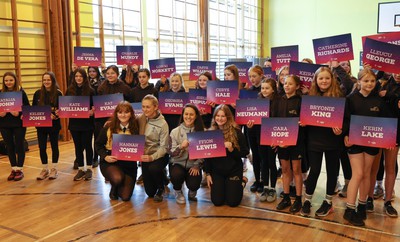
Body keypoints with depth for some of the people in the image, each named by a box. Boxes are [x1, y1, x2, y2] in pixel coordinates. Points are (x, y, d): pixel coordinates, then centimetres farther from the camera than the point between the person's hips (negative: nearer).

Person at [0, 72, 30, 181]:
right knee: (9, 147, 10)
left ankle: (20, 169, 14)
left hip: (19, 124, -3)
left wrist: (19, 114, -21)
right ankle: (13, 169, 21)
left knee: (19, 146, 4)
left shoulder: (21, 92, -5)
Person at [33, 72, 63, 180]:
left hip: (54, 124, -3)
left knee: (54, 146, 9)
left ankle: (54, 169, 21)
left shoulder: (58, 93, -6)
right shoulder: (38, 93, 2)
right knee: (42, 147, 6)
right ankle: (45, 169, 21)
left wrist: (56, 114, -24)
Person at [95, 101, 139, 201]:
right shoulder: (109, 127, -6)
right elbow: (98, 144, 3)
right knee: (118, 178, -35)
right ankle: (113, 189, 5)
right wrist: (105, 156, -12)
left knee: (125, 197, -5)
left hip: (129, 164, 2)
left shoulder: (135, 128, -4)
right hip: (110, 162, -1)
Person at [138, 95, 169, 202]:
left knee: (153, 168, -37)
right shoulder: (141, 119, -1)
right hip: (145, 155, 4)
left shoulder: (162, 124, -13)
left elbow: (163, 147, -15)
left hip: (159, 156, -4)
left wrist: (152, 157, -29)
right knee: (149, 192, 3)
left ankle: (161, 188, -5)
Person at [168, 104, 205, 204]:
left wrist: (196, 165, -13)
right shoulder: (175, 132, -3)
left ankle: (192, 192, 20)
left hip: (193, 165, 1)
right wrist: (181, 146, -27)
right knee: (177, 175, -33)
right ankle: (178, 192, 6)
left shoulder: (201, 132, 0)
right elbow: (171, 153, -8)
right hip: (178, 163, 0)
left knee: (194, 184, -23)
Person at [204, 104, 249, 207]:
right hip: (216, 171, 2)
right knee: (217, 201, -3)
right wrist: (208, 173, 1)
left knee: (233, 202, -4)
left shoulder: (236, 132, -8)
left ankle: (239, 183, 27)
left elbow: (245, 152, -6)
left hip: (234, 170, -2)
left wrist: (232, 149, -23)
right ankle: (223, 186, 30)